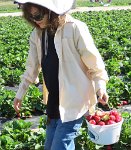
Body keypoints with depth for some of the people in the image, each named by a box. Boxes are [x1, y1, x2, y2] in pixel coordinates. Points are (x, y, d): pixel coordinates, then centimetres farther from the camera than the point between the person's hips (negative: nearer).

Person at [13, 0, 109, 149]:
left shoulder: (75, 29, -16)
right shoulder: (37, 34, 4)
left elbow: (93, 60, -11)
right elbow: (32, 67, 13)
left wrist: (100, 86, -22)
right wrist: (20, 93, 17)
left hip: (74, 100, -7)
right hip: (53, 102, 7)